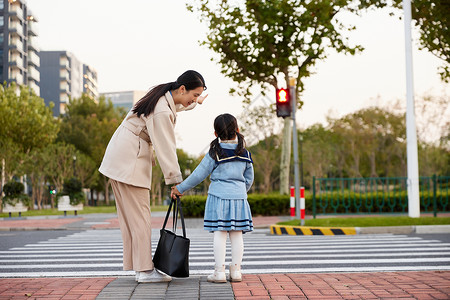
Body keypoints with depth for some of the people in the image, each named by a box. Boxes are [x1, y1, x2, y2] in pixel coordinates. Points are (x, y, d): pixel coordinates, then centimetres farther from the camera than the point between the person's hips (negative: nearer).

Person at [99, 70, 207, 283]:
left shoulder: (164, 97, 7)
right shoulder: (161, 112, -24)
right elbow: (165, 148, -22)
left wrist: (193, 104, 48)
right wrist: (175, 181, -18)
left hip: (122, 159, 11)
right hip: (129, 161, -11)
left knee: (130, 216, 9)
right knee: (139, 216, -8)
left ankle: (140, 267, 13)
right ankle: (145, 270, -5)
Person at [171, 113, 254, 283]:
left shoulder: (215, 154, -5)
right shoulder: (245, 154, 7)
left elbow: (199, 175, -2)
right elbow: (249, 179, 14)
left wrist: (180, 188, 7)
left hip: (218, 196, -3)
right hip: (239, 197, 3)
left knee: (219, 234, -2)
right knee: (236, 234, 6)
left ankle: (219, 272, -2)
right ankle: (236, 271, 8)